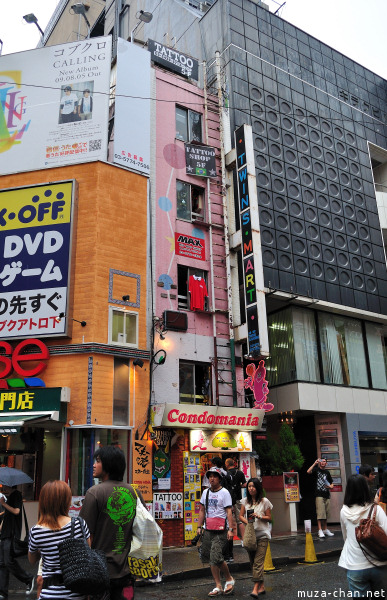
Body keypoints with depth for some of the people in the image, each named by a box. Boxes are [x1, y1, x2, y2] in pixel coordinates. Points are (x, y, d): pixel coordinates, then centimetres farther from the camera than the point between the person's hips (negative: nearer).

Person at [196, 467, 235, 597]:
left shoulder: (224, 492, -4)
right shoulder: (205, 492, 13)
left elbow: (229, 512, -9)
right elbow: (202, 511, 17)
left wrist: (230, 529, -16)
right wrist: (199, 526, 10)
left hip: (220, 530, -6)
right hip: (208, 530, 6)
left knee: (217, 558, -12)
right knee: (211, 559, 7)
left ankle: (229, 579, 11)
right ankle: (218, 586, 16)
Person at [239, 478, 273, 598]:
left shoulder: (264, 501, -1)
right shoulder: (245, 501, 7)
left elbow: (269, 518, 2)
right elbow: (241, 515, 9)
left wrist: (259, 517, -14)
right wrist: (247, 522, -10)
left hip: (262, 534, -4)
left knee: (258, 561, -11)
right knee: (252, 561, 8)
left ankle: (256, 588, -12)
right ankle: (261, 586, 20)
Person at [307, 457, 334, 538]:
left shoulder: (327, 472, 15)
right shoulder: (317, 470, 4)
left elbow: (331, 483, 21)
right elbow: (308, 472, -16)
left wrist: (330, 486, -2)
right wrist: (315, 463, -19)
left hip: (327, 495, 5)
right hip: (319, 495, -4)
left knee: (326, 513, 9)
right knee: (320, 513, -10)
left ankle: (325, 529, 20)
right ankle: (320, 530, -8)